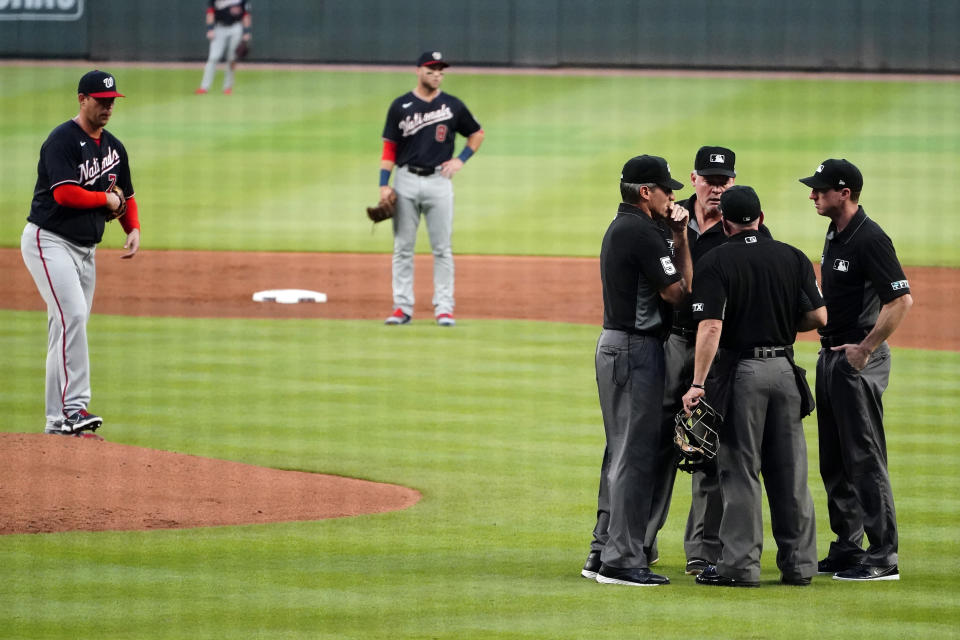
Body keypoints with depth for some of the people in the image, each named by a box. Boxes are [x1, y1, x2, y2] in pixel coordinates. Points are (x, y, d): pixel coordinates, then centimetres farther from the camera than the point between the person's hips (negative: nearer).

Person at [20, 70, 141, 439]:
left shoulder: (113, 147, 14)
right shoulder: (62, 140, -12)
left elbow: (126, 196, 25)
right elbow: (65, 193, -24)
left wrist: (133, 229, 5)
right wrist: (106, 199, -9)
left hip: (85, 249, 8)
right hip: (49, 241, -8)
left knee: (71, 325, 6)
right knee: (72, 315, -23)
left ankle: (58, 420, 8)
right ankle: (72, 407, -28)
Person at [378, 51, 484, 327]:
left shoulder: (452, 105, 5)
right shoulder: (401, 106, 3)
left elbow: (477, 134, 18)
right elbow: (389, 148, 3)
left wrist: (461, 159, 3)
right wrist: (384, 185, -5)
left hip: (439, 181, 0)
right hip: (406, 181, 0)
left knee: (442, 248, -1)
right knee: (403, 247, 2)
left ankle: (444, 307, 2)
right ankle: (403, 306, 6)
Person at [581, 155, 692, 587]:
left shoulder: (619, 228, 16)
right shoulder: (642, 232, -16)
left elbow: (663, 282, 17)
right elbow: (678, 292, -15)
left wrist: (675, 238, 8)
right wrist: (681, 239, -7)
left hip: (614, 344, 10)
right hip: (636, 349, -10)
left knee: (622, 451, 15)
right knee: (635, 453, -8)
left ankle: (603, 552, 18)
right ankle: (622, 560, -8)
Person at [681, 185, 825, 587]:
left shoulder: (715, 263, -8)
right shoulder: (793, 258, 5)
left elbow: (711, 326, -16)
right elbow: (818, 317, 2)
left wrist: (697, 384, -17)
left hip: (742, 372, -4)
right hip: (785, 369, 4)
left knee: (740, 470, 0)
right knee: (790, 471, 9)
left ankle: (740, 564, -2)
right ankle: (798, 564, 12)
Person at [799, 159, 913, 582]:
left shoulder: (869, 239, -16)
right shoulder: (835, 235, 13)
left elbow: (901, 299, -22)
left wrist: (865, 349, -20)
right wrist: (827, 337, 16)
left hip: (859, 360, -10)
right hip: (831, 357, 10)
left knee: (865, 458, -8)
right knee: (834, 462, 13)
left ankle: (884, 558, -6)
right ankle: (847, 550, 21)